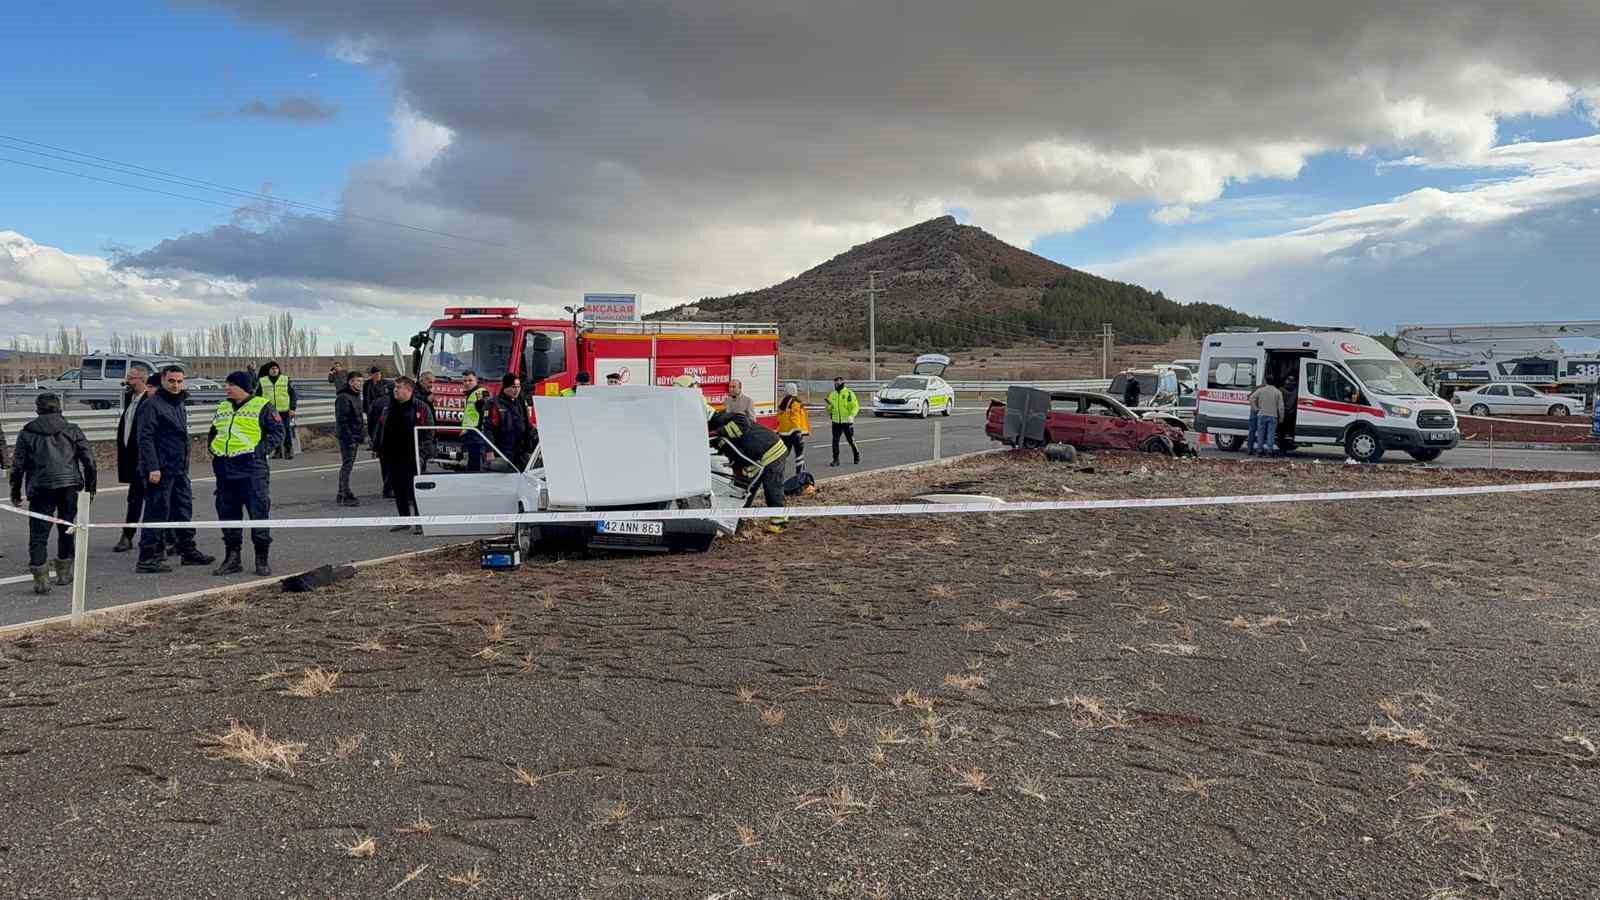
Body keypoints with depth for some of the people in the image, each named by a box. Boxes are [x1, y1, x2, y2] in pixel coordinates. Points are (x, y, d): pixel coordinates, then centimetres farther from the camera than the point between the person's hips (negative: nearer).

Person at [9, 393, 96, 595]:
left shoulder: (27, 433, 7)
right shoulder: (72, 430, 8)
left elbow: (17, 465, 5)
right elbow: (89, 460, 4)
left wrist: (15, 492, 13)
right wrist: (90, 487, 13)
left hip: (40, 488, -1)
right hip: (69, 487, 1)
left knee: (38, 534, 2)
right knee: (67, 530, 16)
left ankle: (41, 579, -6)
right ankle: (64, 573, 23)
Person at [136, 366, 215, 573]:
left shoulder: (180, 404, 17)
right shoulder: (152, 405, -10)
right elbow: (145, 438, -16)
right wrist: (152, 468, -22)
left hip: (180, 470, 9)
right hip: (160, 470, -9)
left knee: (184, 510, 15)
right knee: (157, 512, -5)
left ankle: (188, 551, 25)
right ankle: (147, 559, 0)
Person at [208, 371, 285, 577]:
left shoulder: (262, 406, -1)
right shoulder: (222, 408, 17)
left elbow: (279, 432, -4)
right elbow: (212, 433, 28)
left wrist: (261, 450, -12)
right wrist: (213, 450, 11)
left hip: (251, 468, -6)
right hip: (224, 469, 6)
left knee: (258, 512, -4)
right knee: (227, 514, 9)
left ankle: (262, 560, 4)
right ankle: (232, 559, 18)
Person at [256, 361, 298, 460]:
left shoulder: (286, 380, 4)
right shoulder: (262, 381, 6)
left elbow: (294, 394, 6)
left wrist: (292, 408, -2)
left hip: (285, 411, -1)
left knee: (287, 432, -2)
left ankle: (289, 451, 4)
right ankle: (278, 451, 14)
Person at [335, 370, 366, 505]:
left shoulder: (356, 396, 16)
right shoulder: (343, 397, -15)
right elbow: (342, 419, -20)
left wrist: (362, 436, 19)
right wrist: (349, 438, -24)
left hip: (356, 436, 10)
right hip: (348, 437, -10)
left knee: (348, 465, 14)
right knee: (347, 465, -8)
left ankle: (342, 494, 22)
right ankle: (345, 496, -6)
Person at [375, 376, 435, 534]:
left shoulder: (421, 408, -4)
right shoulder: (388, 407, 14)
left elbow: (428, 431, -7)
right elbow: (380, 428, 21)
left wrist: (423, 451, -15)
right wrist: (378, 447, 16)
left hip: (412, 456, -6)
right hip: (393, 456, 6)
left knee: (414, 489, -6)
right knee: (398, 489, 12)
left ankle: (418, 522, -3)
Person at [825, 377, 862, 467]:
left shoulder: (849, 393, -6)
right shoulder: (832, 395, 10)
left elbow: (856, 406, -9)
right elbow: (829, 408, 16)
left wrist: (852, 415, -24)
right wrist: (829, 405, -7)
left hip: (847, 422, -4)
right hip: (836, 422, 4)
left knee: (851, 440, 7)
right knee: (835, 441, -2)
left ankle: (857, 457, 26)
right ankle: (836, 459, 4)